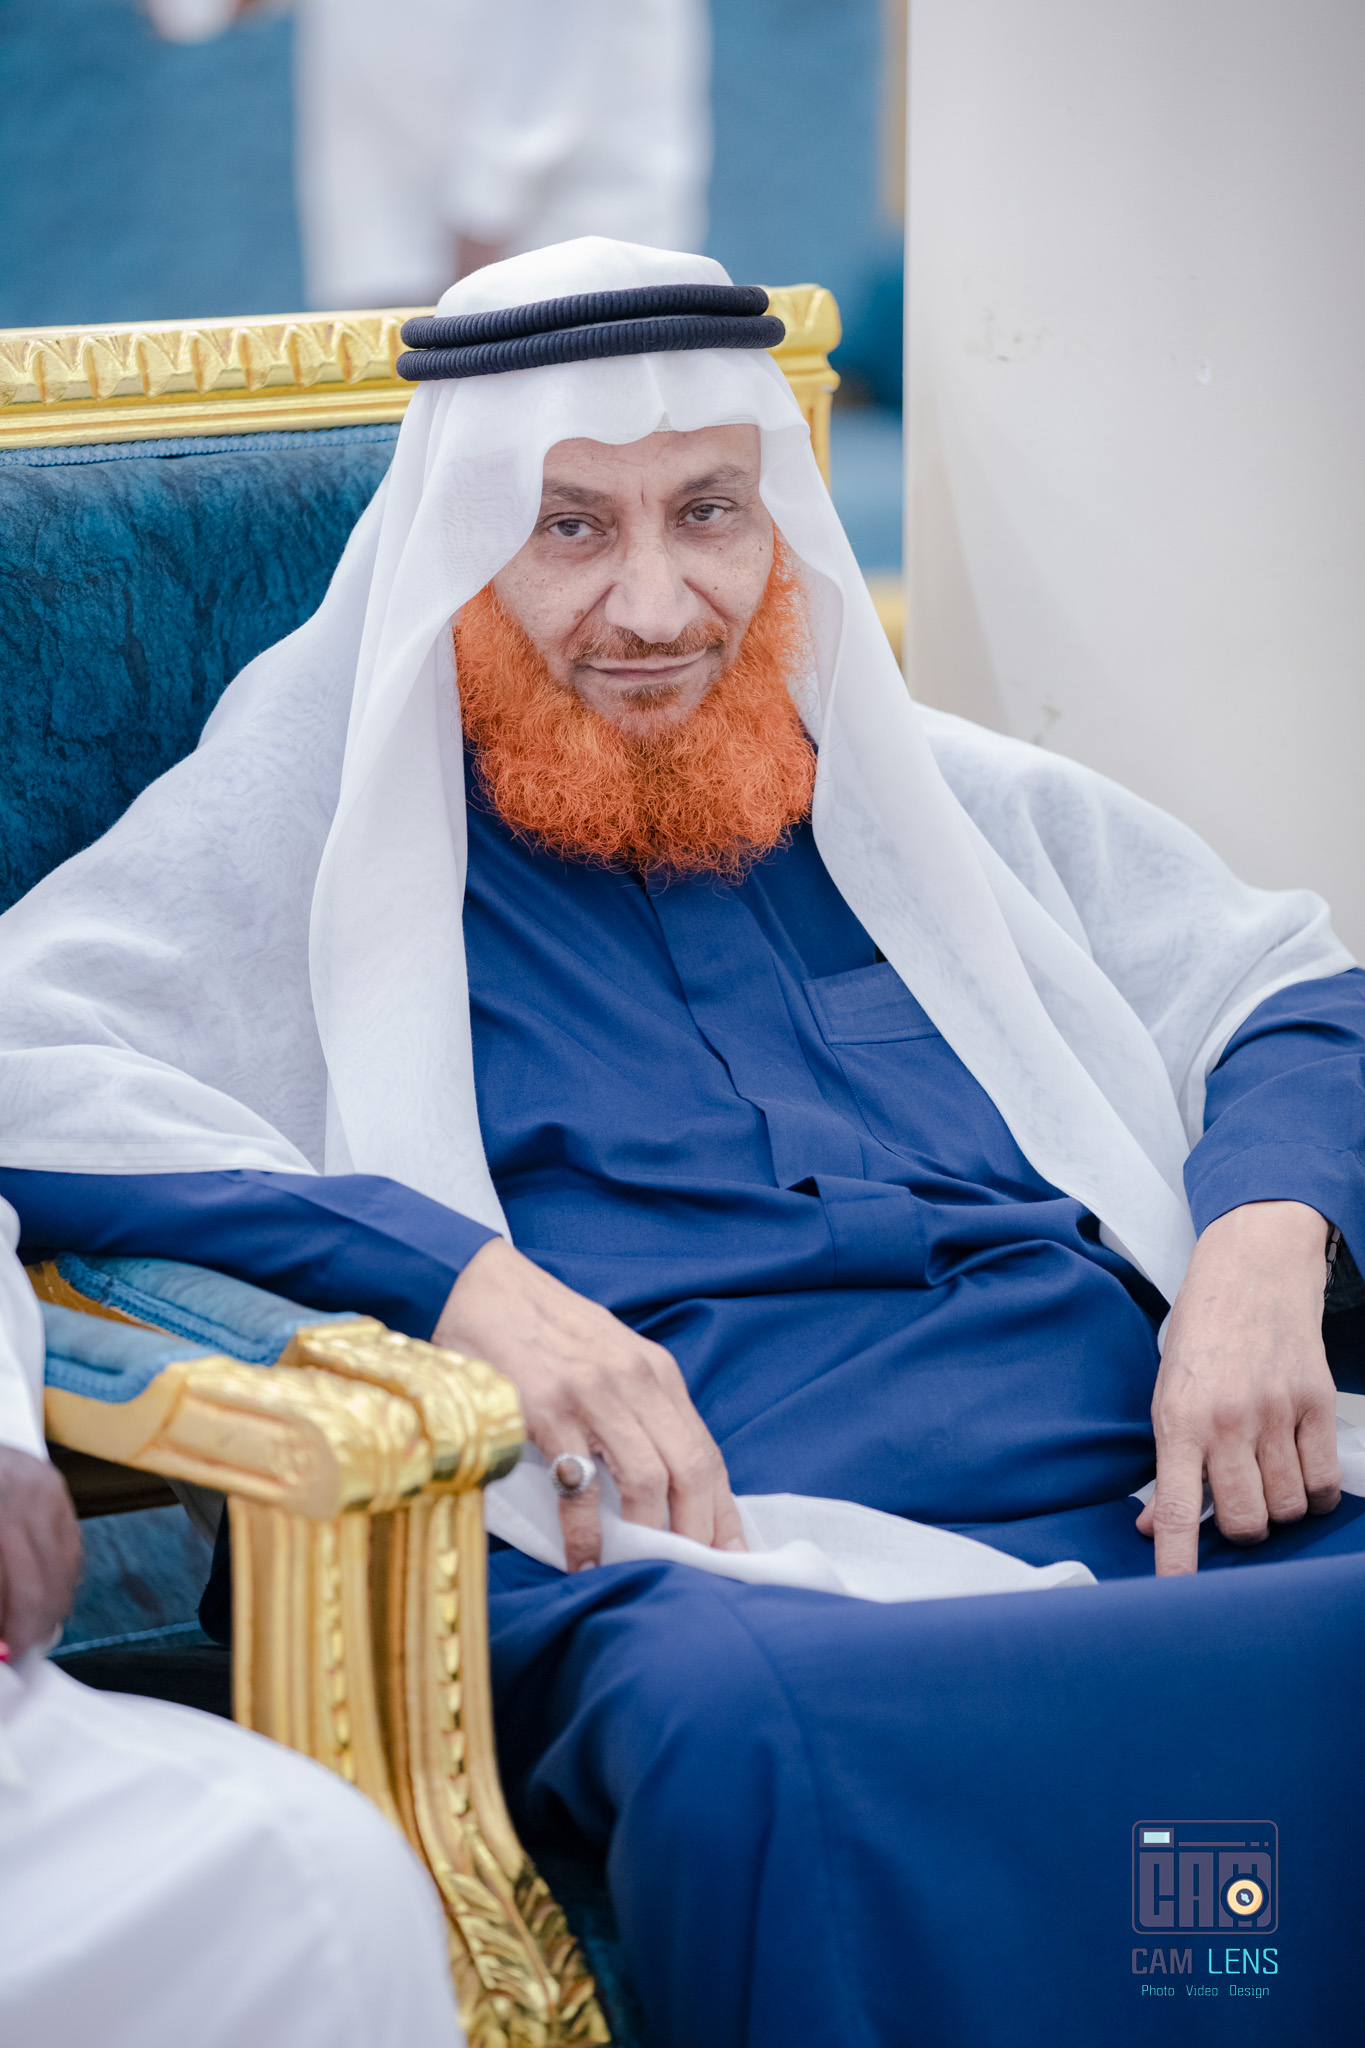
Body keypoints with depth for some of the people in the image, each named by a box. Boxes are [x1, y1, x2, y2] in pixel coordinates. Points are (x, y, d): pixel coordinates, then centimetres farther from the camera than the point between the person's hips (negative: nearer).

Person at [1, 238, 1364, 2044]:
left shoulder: (921, 796, 27)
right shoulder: (332, 815, 14)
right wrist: (461, 1277, -15)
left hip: (1151, 1497, 4)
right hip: (686, 1557, -4)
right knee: (756, 1730, -42)